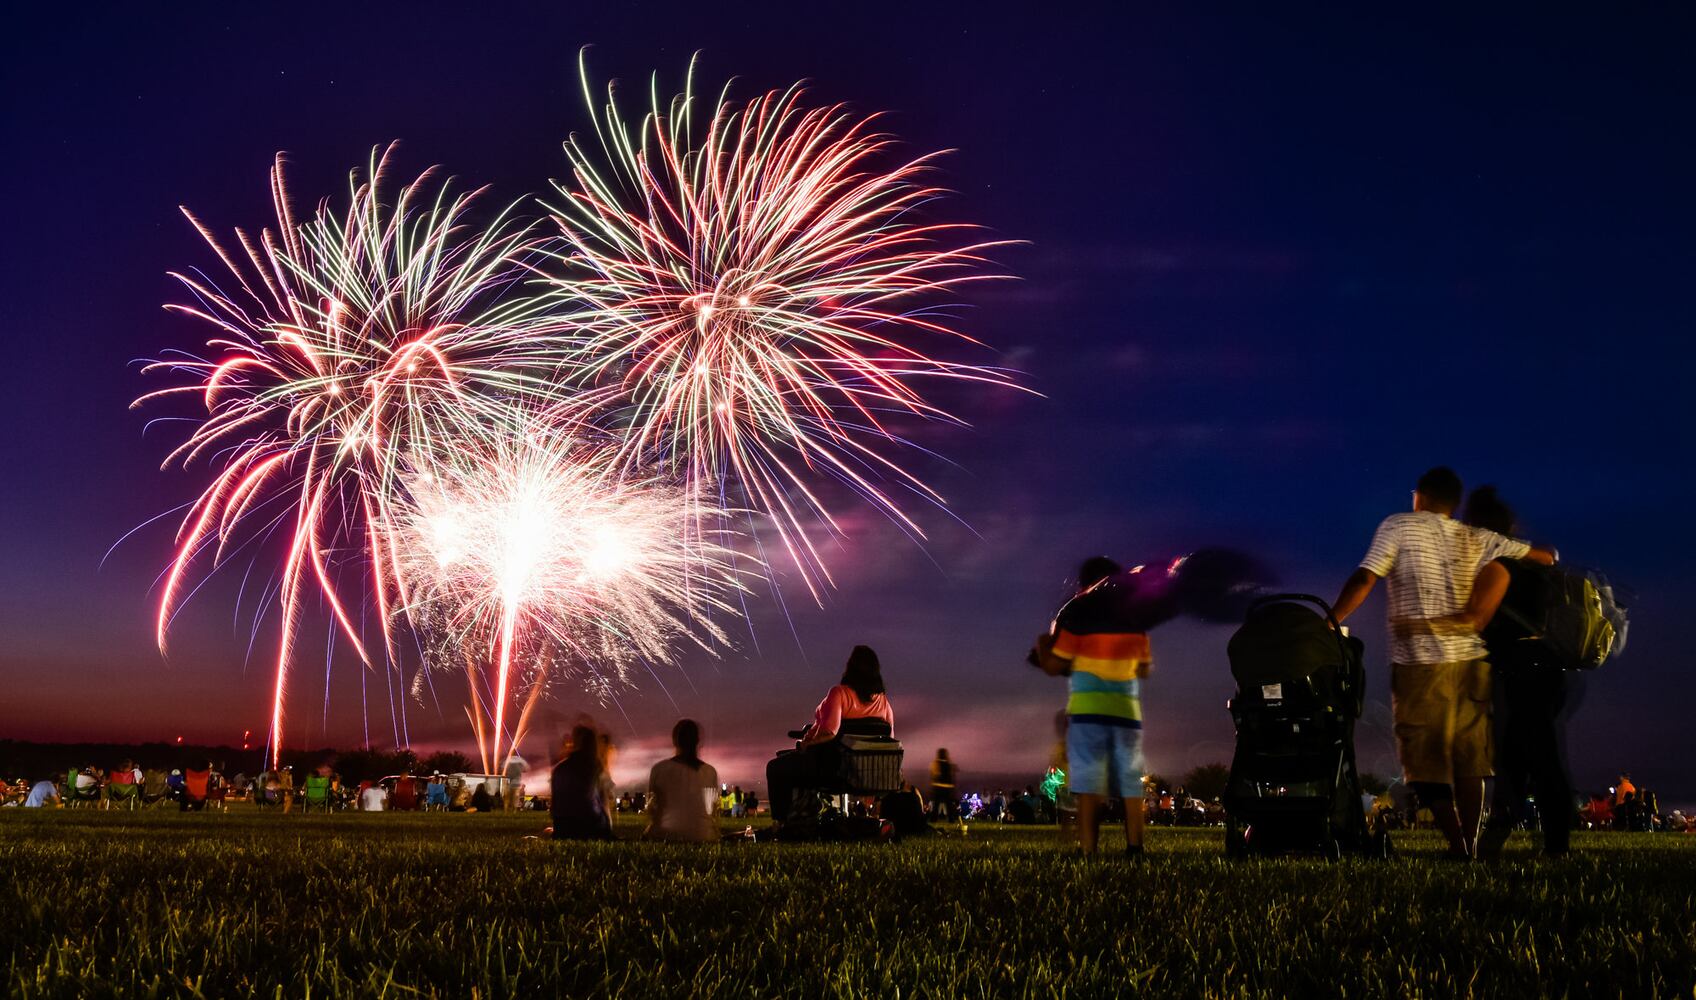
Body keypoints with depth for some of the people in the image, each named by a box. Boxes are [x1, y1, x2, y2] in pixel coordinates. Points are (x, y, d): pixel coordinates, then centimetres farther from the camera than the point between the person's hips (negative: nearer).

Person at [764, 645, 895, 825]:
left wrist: (806, 743, -12)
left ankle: (781, 822, 13)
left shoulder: (840, 693, -19)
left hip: (831, 767, -7)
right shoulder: (883, 700, -2)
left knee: (775, 767, 16)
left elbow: (829, 732, -30)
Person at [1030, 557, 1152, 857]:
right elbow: (1145, 669, 17)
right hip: (1127, 708, 3)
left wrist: (1041, 646, 18)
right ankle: (1134, 848, 1)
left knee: (1089, 782, -7)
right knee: (1130, 782, 7)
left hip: (1088, 708, -3)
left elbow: (1054, 667, -1)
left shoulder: (1076, 612, 0)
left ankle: (1088, 852, -15)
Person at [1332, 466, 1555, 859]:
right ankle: (1470, 844, 8)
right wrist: (1547, 556, 42)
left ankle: (1457, 844, -10)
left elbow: (1363, 580, -9)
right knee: (1468, 758, 9)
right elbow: (1546, 557, 18)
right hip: (1471, 660, 4)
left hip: (1420, 661, -4)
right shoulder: (1476, 540, 13)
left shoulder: (1398, 527, 2)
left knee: (1424, 758, -1)